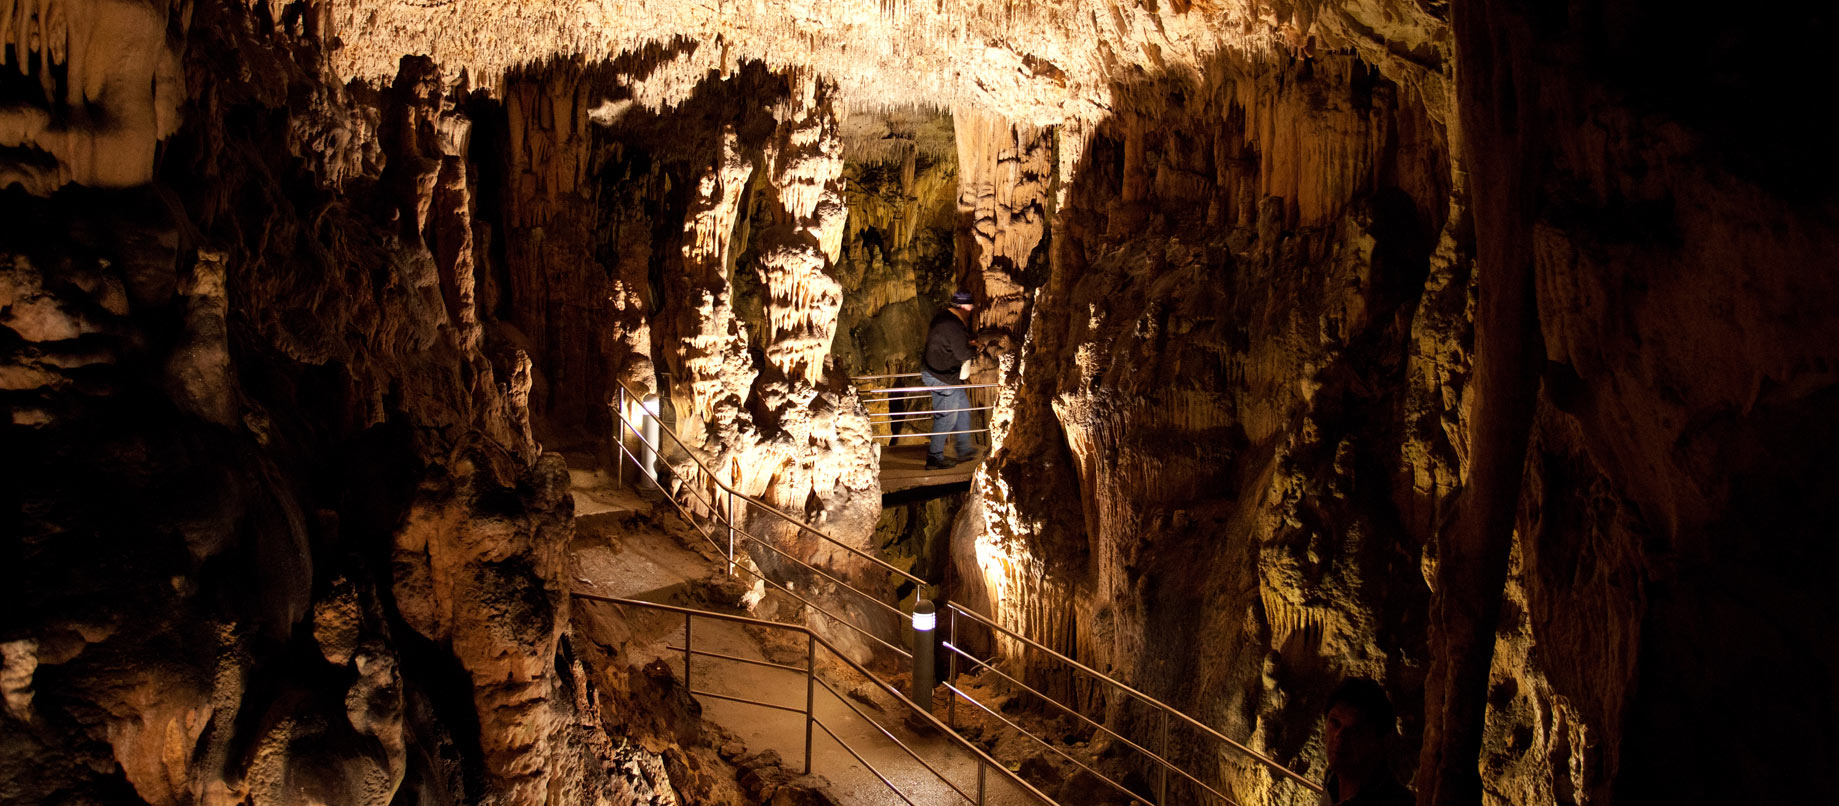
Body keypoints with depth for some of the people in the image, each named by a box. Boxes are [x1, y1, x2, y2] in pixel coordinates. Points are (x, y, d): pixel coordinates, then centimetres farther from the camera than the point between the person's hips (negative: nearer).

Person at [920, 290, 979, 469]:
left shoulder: (942, 316, 7)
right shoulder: (954, 326, -24)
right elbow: (963, 354, -21)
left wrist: (968, 344, 6)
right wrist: (974, 348, -1)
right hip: (941, 377, -11)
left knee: (963, 406, 19)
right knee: (946, 417, -1)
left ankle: (964, 451, 28)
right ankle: (934, 458, 7)